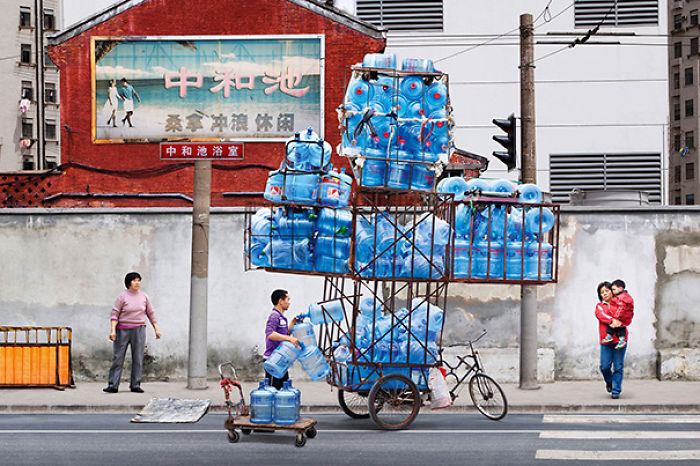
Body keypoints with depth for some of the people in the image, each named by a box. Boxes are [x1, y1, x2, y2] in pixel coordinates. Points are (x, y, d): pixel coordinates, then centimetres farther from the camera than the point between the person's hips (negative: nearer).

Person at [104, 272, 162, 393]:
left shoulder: (144, 297, 6)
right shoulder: (122, 297, -4)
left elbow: (151, 314, 14)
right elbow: (114, 314, -7)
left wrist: (157, 329, 12)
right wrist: (112, 330, -18)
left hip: (139, 330, 3)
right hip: (123, 330, -3)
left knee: (138, 358, 0)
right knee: (118, 357, -5)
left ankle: (135, 385, 6)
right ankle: (113, 385, -4)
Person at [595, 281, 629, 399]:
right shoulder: (599, 305, 14)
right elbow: (600, 314, -7)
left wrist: (618, 322, -17)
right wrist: (612, 320, -23)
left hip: (620, 339, -1)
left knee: (618, 366, -4)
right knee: (605, 366, -5)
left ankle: (616, 390, 5)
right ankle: (609, 382, 24)